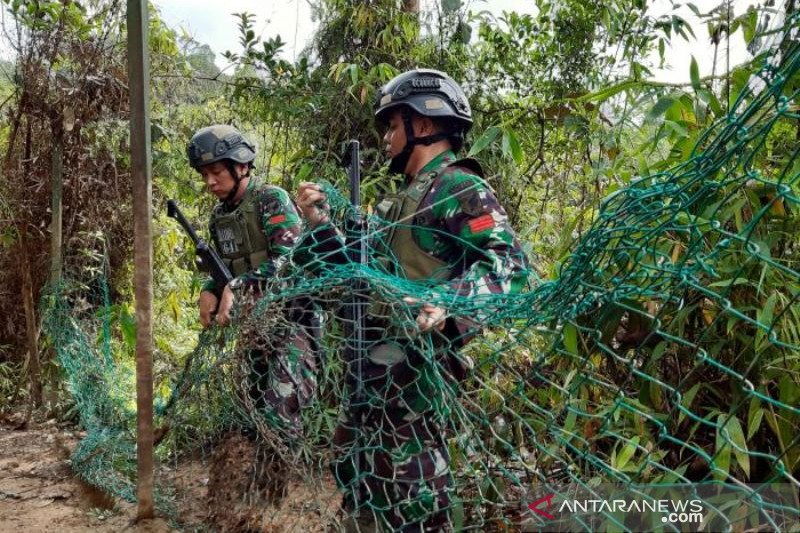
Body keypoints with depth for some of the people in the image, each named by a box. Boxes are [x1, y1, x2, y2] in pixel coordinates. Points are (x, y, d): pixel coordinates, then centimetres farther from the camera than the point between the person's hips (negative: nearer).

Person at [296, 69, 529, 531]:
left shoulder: (458, 187, -8)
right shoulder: (406, 199, 22)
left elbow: (510, 261, -20)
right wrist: (321, 224, 16)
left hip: (412, 369, -10)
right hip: (376, 365, 10)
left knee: (409, 491, -3)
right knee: (357, 474, 18)